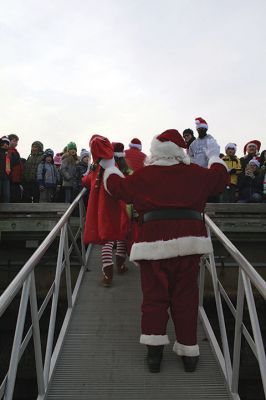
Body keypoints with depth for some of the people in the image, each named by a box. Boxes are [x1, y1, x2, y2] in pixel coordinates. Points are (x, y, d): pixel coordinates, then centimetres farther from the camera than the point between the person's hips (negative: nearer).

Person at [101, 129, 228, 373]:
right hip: (189, 241, 1)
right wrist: (213, 156, 44)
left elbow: (116, 186, 18)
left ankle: (154, 351, 7)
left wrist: (110, 170, 39)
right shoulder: (194, 173, 7)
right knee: (186, 298, 10)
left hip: (154, 243, -1)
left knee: (154, 297, 10)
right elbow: (220, 178, 25)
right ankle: (189, 353, 19)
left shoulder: (143, 176, 3)